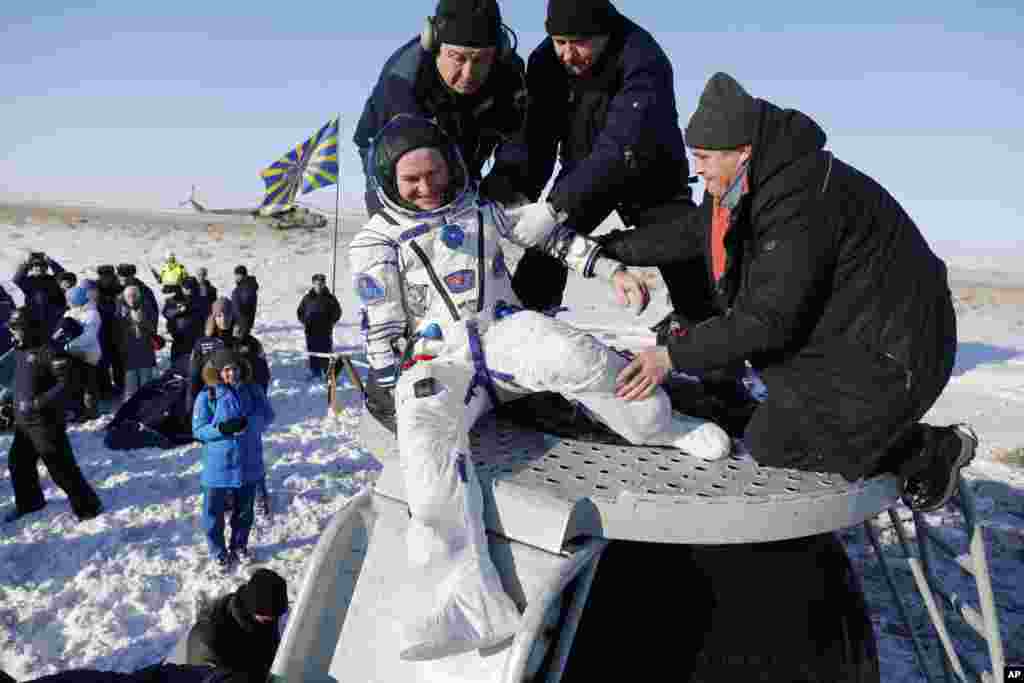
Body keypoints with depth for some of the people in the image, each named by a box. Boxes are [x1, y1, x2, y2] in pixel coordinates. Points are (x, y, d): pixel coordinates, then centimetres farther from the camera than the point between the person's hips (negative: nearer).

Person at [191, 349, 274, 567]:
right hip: (218, 465, -3)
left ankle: (239, 545, 39)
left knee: (244, 509, 18)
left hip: (249, 463, 3)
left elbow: (267, 415, -4)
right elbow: (198, 430, -9)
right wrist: (221, 428, -27)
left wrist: (247, 422, -23)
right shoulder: (207, 396, -11)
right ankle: (217, 550, 29)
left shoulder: (252, 390, -3)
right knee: (214, 510, 8)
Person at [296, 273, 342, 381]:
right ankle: (315, 373, 15)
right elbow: (299, 311, 17)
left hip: (325, 331, -2)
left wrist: (331, 322, 0)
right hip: (311, 331, 2)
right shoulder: (307, 298, 5)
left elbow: (337, 311, 8)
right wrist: (304, 322, 7)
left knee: (326, 352, -2)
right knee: (313, 353, 6)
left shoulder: (330, 298, 0)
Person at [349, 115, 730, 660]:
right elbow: (382, 330, 5)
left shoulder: (482, 209, 14)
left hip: (504, 331, 1)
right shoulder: (375, 243, 7)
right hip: (436, 360, 0)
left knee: (570, 353, -35)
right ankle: (473, 600, -40)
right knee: (426, 434, -34)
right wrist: (388, 389, -1)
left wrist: (613, 271, 11)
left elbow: (552, 237, 18)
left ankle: (661, 426, -10)